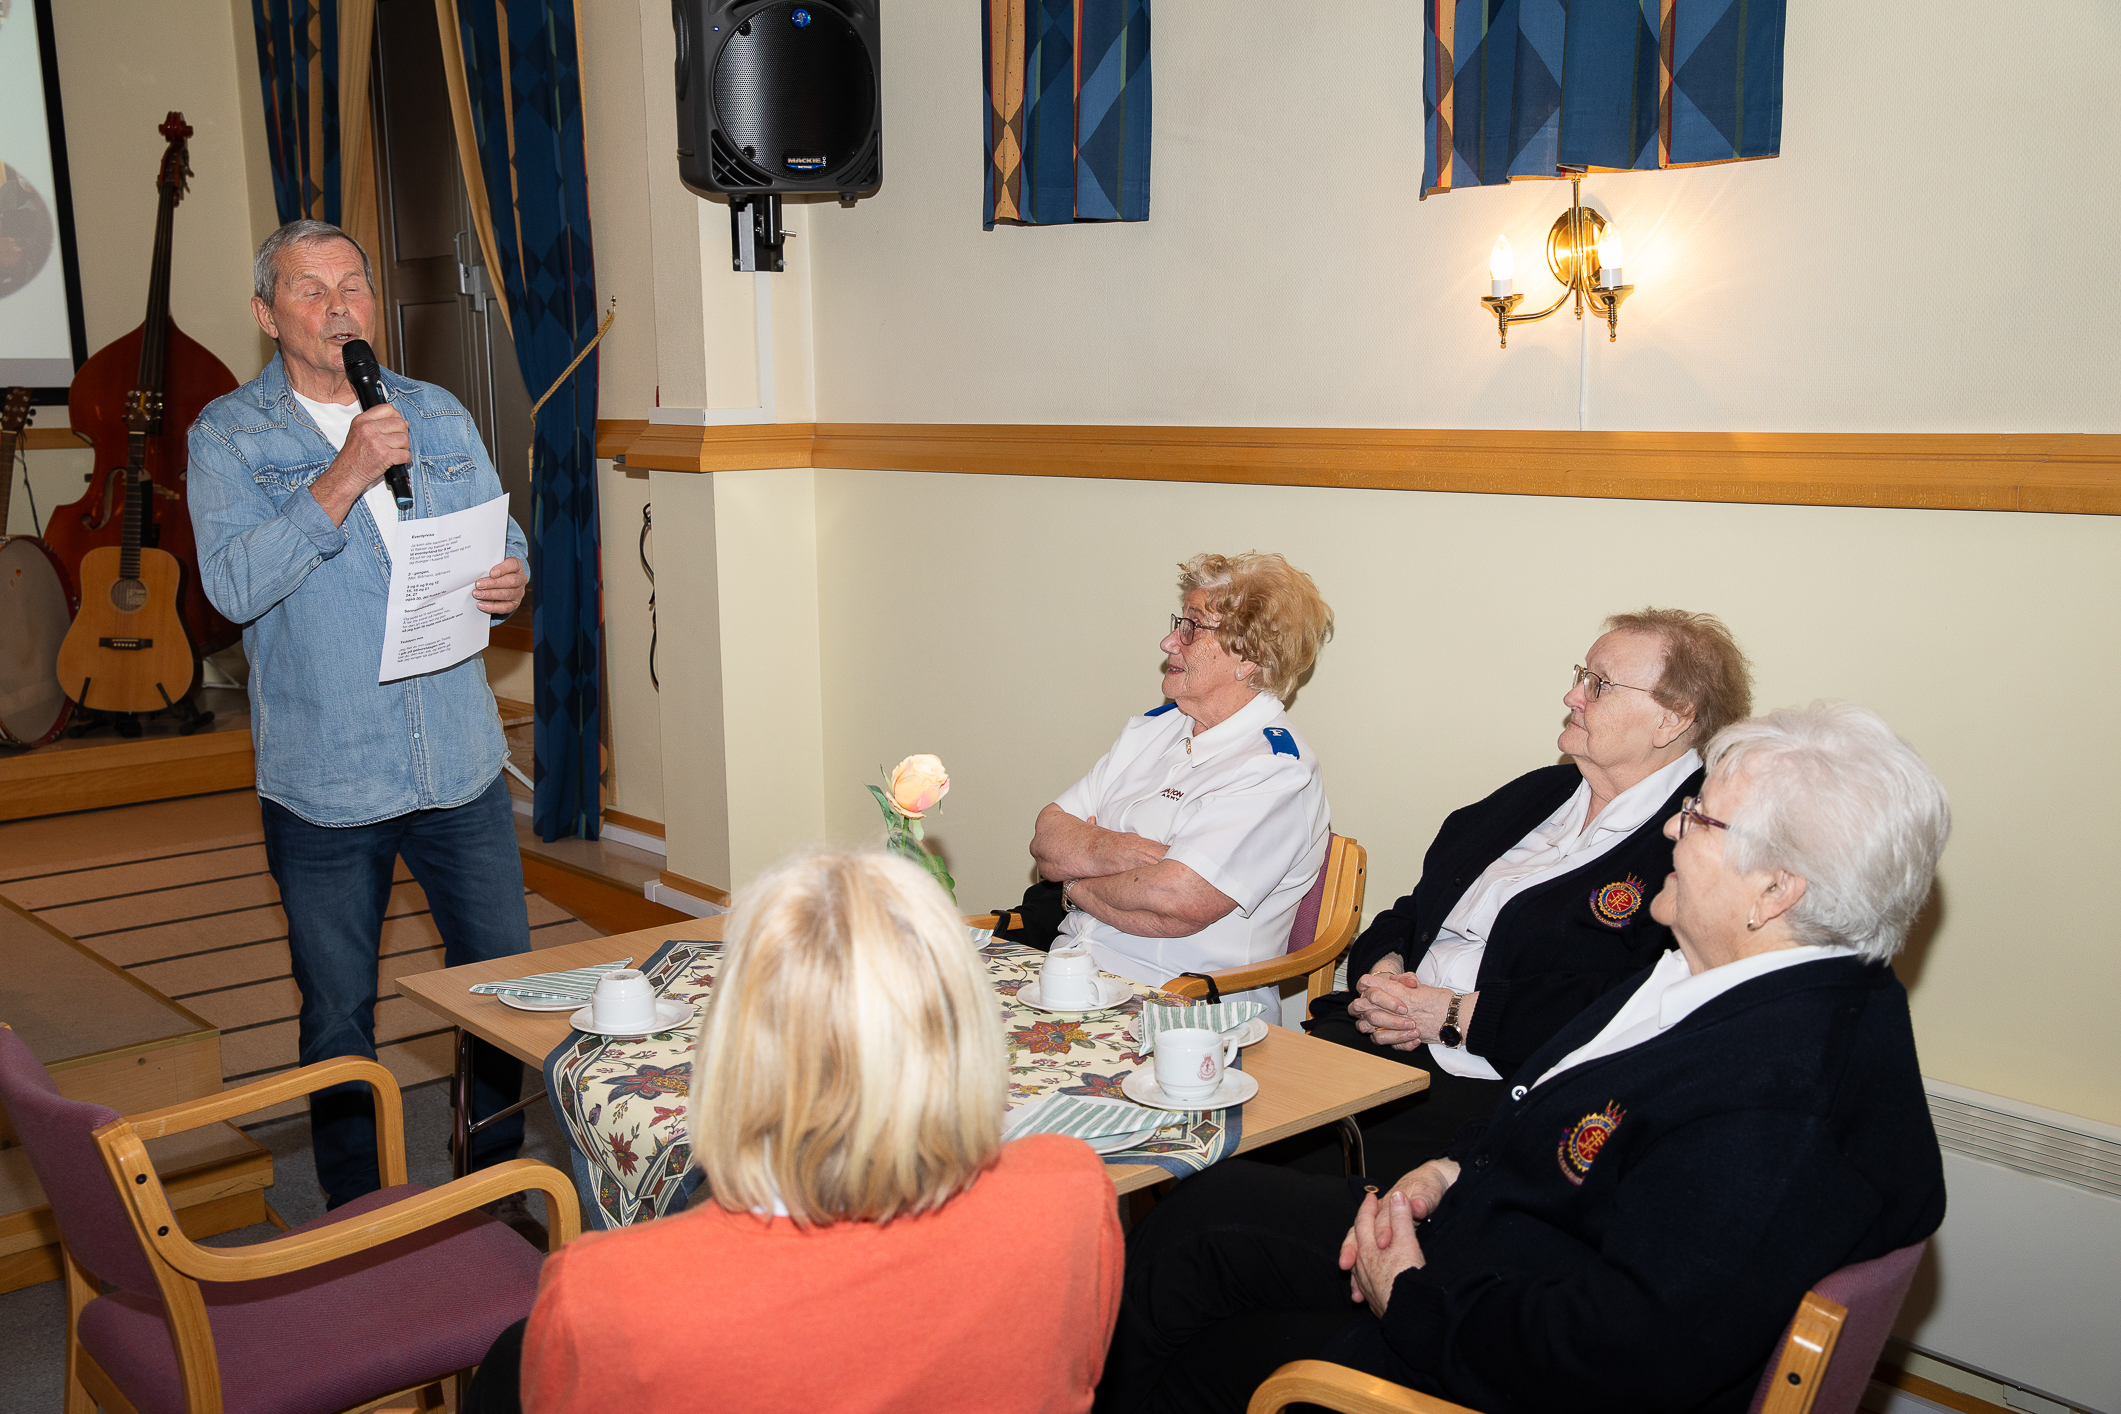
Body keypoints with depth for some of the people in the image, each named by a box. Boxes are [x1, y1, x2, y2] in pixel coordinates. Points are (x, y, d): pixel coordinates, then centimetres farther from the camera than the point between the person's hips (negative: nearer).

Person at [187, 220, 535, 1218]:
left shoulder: (440, 416, 10)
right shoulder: (228, 436, -2)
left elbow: (504, 540, 17)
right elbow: (233, 586, -16)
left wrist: (511, 583, -6)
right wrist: (344, 479, -24)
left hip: (461, 764, 3)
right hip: (324, 781, -3)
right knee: (338, 1019, 9)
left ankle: (498, 1189, 29)